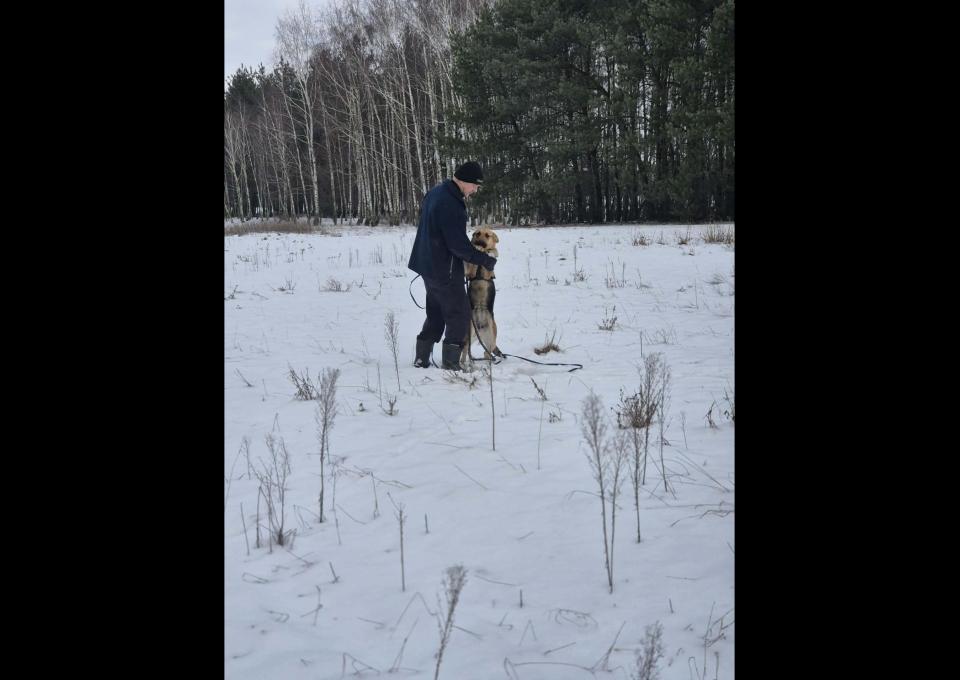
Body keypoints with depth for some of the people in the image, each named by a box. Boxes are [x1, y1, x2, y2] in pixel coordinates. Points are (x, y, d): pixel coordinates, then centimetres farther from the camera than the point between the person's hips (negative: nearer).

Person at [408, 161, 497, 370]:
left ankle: (422, 358, 21)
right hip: (445, 270, -10)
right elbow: (459, 245, -24)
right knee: (459, 314, 0)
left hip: (427, 265, 10)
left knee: (436, 313, 18)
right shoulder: (451, 205, -26)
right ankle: (450, 363, 0)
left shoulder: (435, 192, 6)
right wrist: (486, 260, -13)